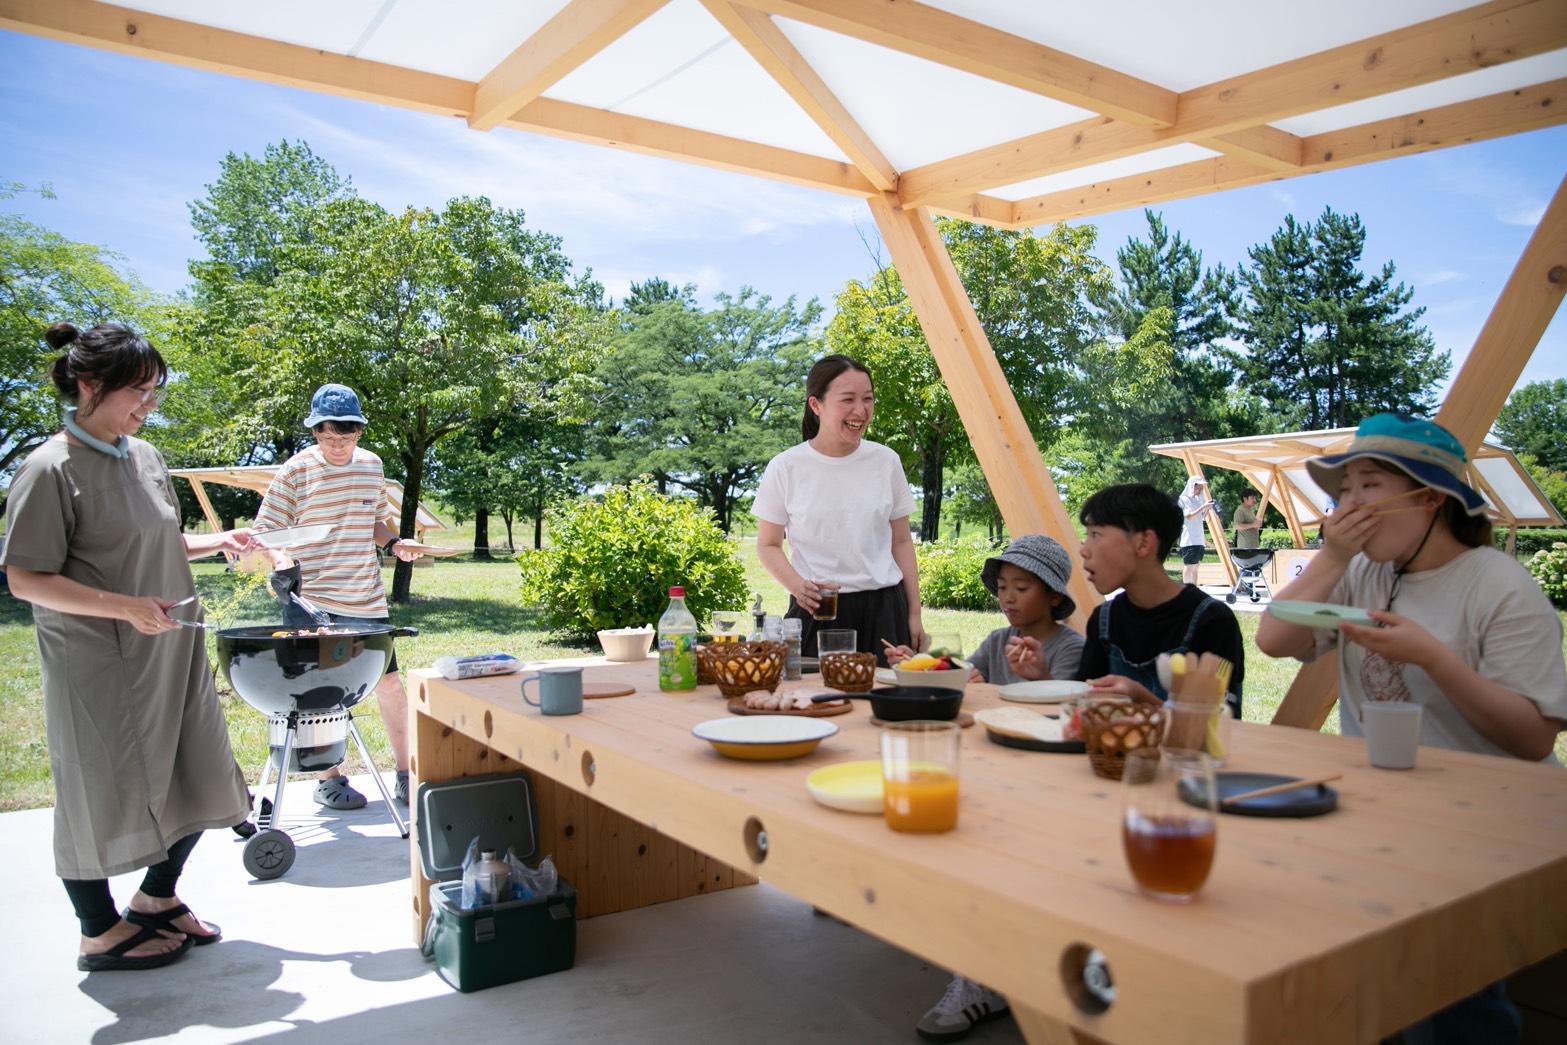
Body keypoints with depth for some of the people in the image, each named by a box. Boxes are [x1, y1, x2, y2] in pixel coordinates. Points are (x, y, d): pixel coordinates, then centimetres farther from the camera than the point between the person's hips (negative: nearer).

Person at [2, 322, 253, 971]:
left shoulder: (145, 457, 7)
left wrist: (219, 543, 4)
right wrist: (127, 608, -24)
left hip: (172, 655, 8)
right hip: (98, 667, -7)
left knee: (196, 781, 13)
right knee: (103, 792, 7)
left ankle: (157, 899, 35)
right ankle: (101, 932, 26)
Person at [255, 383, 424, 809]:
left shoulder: (372, 464, 8)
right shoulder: (295, 471, -6)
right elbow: (266, 531, -3)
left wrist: (394, 543, 2)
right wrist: (283, 564, -21)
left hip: (366, 599, 4)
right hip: (311, 602, -4)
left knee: (390, 684, 4)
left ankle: (406, 774, 16)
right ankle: (328, 778, 21)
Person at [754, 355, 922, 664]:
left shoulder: (886, 461, 3)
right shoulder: (785, 468, -4)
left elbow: (901, 543, 10)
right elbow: (768, 546, 4)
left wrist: (914, 614, 8)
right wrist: (798, 586, -15)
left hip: (883, 607, 2)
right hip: (816, 610, -2)